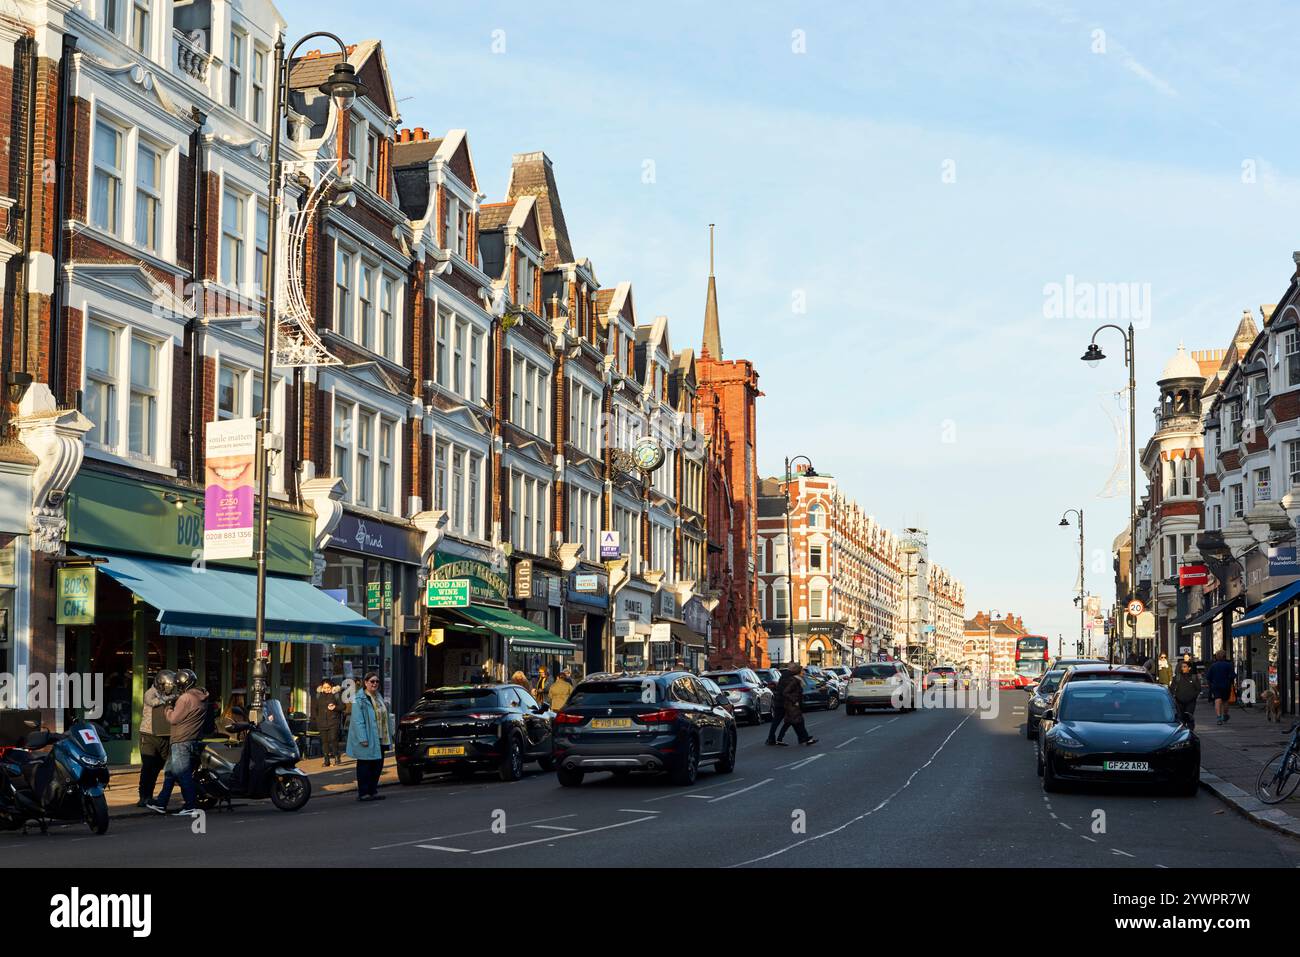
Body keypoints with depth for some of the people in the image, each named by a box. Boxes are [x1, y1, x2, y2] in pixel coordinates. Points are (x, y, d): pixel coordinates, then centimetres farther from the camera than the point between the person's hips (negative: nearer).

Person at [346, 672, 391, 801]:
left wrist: (389, 735, 15)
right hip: (367, 740, -8)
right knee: (365, 766, -2)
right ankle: (363, 793, 4)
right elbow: (358, 721, -17)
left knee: (378, 766, 11)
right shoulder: (359, 700, -12)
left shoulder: (379, 697, 15)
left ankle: (373, 791, 20)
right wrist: (363, 738, -23)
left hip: (380, 740, 8)